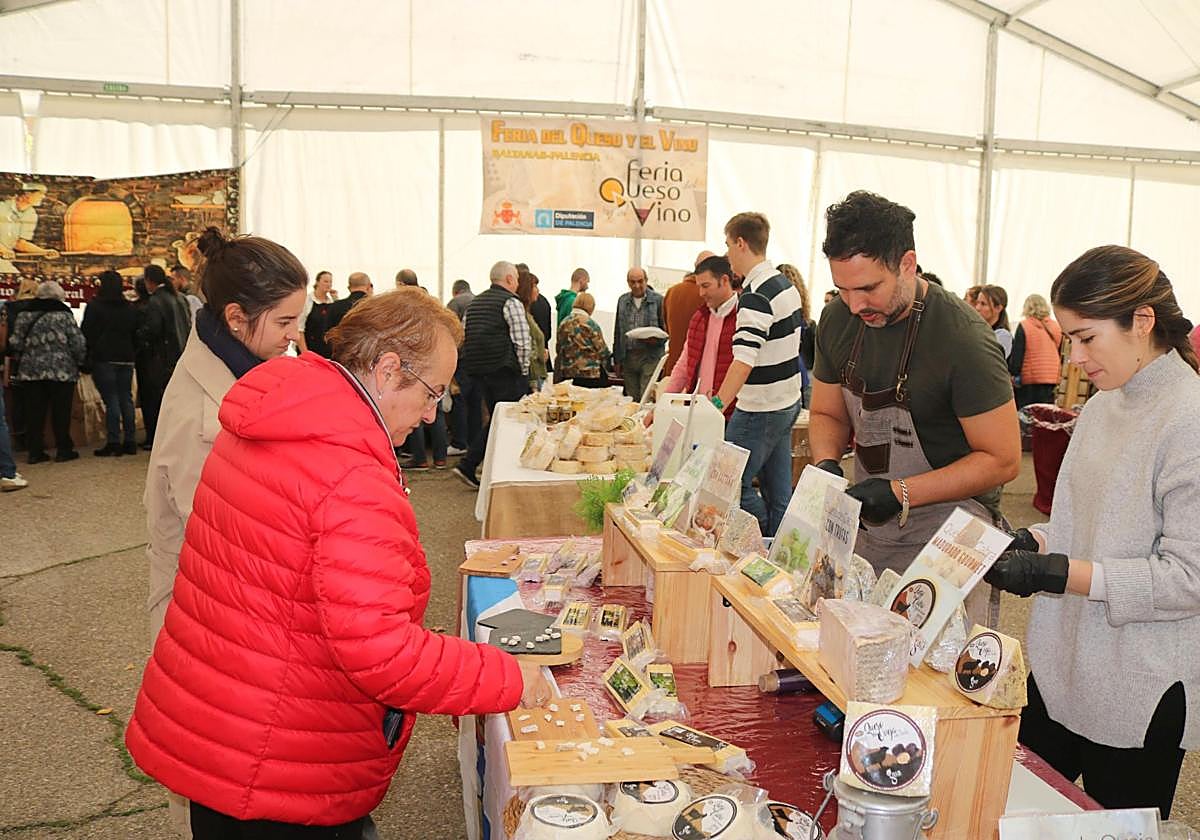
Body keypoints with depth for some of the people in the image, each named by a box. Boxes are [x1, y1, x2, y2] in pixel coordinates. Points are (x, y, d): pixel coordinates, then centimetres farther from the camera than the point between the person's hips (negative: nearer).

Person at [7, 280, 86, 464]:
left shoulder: (24, 314, 6)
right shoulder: (63, 314, -6)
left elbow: (15, 343, 5)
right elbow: (78, 343, -8)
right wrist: (81, 362, 7)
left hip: (30, 371, 4)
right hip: (61, 371, -4)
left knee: (34, 412, 8)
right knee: (61, 412, 4)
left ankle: (35, 451, 11)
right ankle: (64, 450, 9)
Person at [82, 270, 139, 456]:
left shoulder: (94, 306, -4)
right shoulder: (130, 308, 11)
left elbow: (87, 333, -5)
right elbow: (135, 333, 15)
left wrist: (86, 358, 2)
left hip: (104, 358, -5)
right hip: (126, 358, 5)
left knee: (111, 399, -5)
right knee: (126, 398, 7)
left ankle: (113, 442, -6)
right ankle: (130, 442, 8)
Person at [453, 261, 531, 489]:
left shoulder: (474, 303, 15)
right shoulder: (511, 302, -8)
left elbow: (462, 338, 15)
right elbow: (523, 342, -14)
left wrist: (475, 364, 18)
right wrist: (523, 371, -3)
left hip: (476, 372, 8)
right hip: (505, 373, -8)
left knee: (494, 421, 16)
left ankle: (467, 465, 7)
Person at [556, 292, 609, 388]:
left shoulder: (563, 324, 5)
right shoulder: (590, 324, -10)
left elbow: (559, 350, 9)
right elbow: (602, 351, -6)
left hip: (567, 374, 5)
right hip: (590, 375, -5)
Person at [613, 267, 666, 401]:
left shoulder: (658, 300, 0)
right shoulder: (622, 301, 13)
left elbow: (666, 330, 2)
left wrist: (656, 339, -19)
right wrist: (617, 360, 13)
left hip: (650, 356, -4)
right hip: (628, 356, 4)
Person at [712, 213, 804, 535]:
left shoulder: (756, 296, -20)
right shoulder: (787, 284, 10)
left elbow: (744, 361, -32)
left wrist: (715, 407, -40)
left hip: (761, 410, -10)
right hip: (788, 402, 10)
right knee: (778, 491, 14)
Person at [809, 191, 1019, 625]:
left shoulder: (963, 338, -21)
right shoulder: (838, 319, -3)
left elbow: (1002, 460, -16)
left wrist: (900, 493, -24)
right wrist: (827, 464, -10)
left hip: (947, 524, -5)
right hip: (868, 524, 5)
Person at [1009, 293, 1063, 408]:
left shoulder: (1024, 326, -8)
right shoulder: (1057, 327, 6)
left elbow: (1017, 355, -9)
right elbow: (1060, 355, 13)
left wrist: (1014, 374, 2)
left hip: (1029, 382, -4)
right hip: (1051, 381, 4)